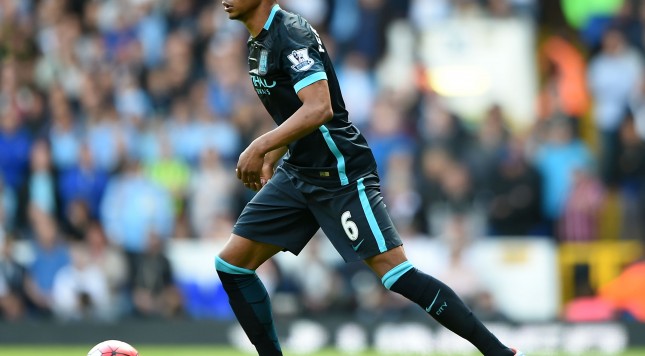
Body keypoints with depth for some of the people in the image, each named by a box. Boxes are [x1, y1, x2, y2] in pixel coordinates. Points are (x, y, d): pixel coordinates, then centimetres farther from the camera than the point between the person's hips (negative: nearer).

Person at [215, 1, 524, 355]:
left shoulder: (291, 33, -17)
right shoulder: (259, 42, 12)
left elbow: (318, 109, -29)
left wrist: (260, 146, -33)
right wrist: (271, 159, 21)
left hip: (340, 176, -9)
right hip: (296, 173, 9)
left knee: (396, 274, -14)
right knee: (231, 265, 3)